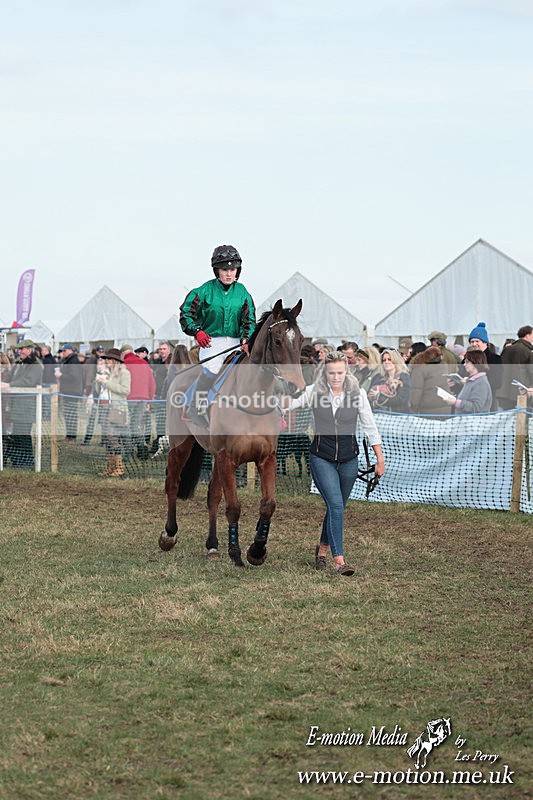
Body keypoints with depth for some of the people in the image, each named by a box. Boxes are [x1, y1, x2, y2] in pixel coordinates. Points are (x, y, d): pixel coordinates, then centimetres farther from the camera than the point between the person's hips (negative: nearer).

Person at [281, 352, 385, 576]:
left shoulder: (357, 393, -4)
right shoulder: (314, 392, -6)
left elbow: (370, 428, 1)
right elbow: (288, 404, -15)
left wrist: (380, 459, 2)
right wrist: (287, 397, -38)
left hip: (349, 459, 2)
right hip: (322, 459, -2)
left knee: (336, 507, 13)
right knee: (336, 505, -16)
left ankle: (323, 549, 37)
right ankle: (339, 560, -17)